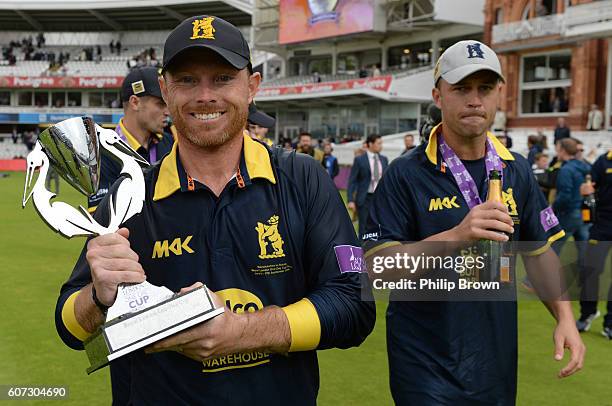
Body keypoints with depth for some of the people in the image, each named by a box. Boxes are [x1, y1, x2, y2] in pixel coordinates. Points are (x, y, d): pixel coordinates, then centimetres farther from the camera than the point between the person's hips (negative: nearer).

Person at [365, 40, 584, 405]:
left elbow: (539, 249, 11)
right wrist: (454, 236, -29)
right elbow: (376, 263, -18)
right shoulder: (406, 175, -12)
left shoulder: (517, 171, 4)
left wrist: (565, 317, 0)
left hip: (498, 360, 5)